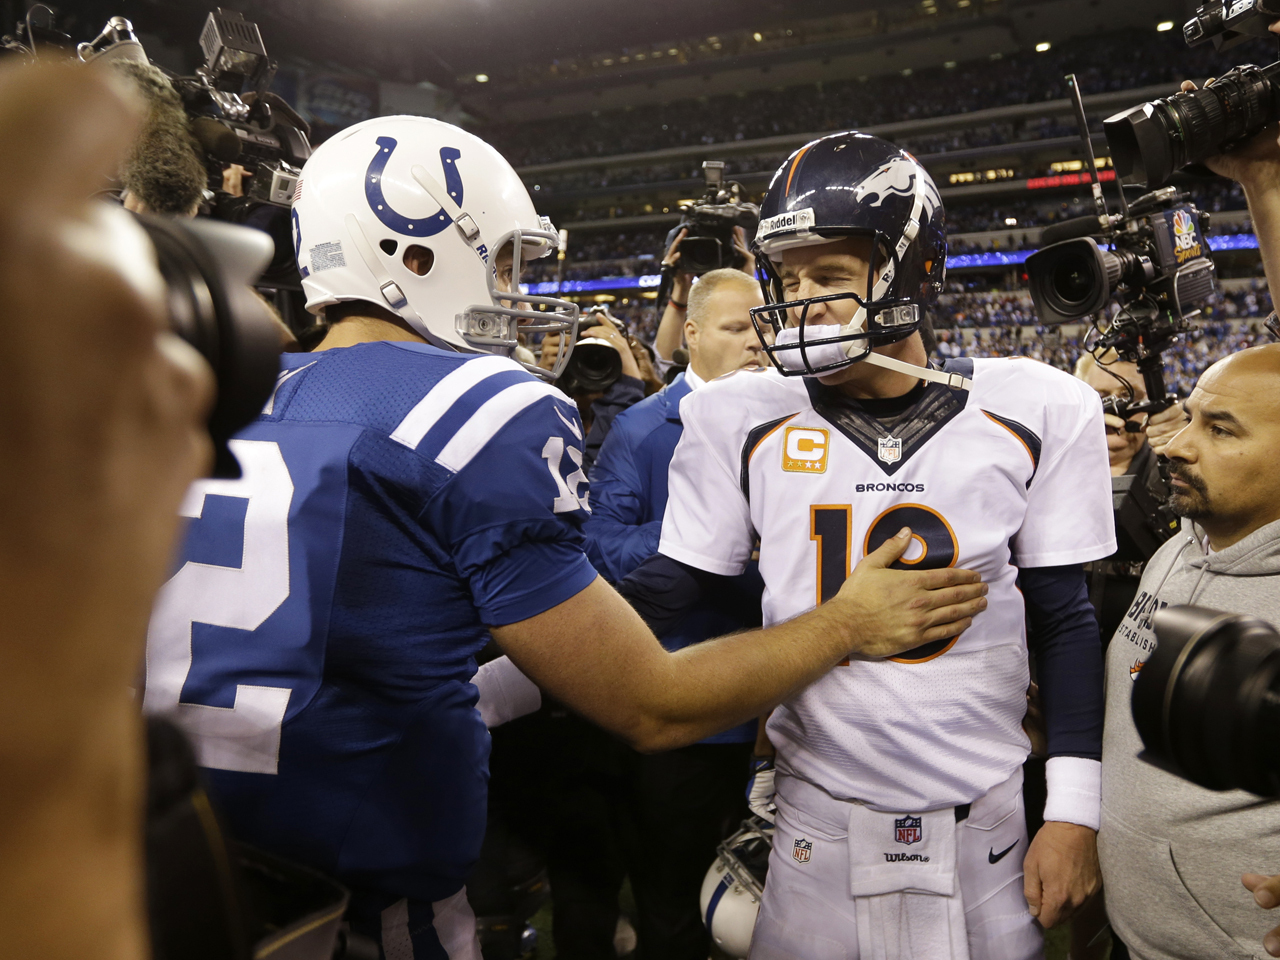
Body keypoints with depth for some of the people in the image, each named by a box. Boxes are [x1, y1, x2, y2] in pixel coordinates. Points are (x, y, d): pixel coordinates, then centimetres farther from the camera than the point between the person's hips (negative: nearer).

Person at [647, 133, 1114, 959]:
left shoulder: (1035, 413, -7)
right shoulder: (743, 419, -8)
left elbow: (1066, 621, 0)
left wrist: (1075, 813, -1)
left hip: (983, 827, 0)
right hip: (815, 826, 0)